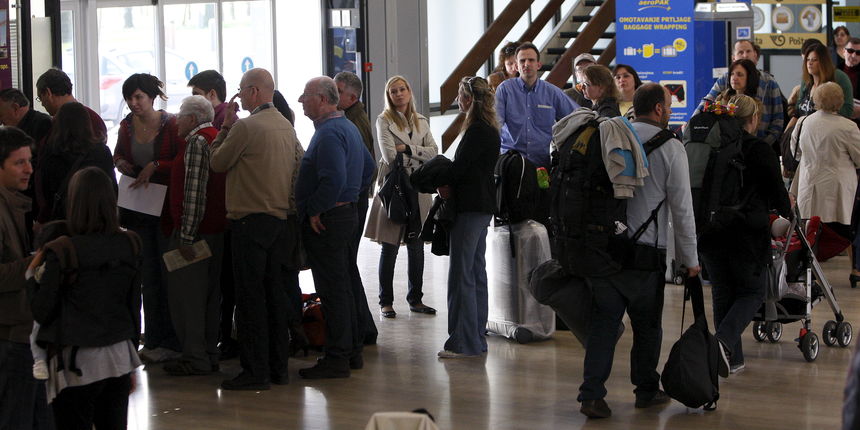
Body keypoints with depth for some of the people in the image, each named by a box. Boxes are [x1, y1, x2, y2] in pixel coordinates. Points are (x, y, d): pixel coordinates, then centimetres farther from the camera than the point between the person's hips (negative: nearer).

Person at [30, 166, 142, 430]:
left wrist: (36, 276, 9)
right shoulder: (130, 246, 0)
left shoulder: (62, 252, -13)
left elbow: (42, 312, -8)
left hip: (76, 363, -4)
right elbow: (134, 306, 8)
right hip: (120, 358, 4)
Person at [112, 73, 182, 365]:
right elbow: (118, 154, 23)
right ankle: (154, 341, 15)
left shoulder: (171, 125, -10)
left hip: (167, 207, -5)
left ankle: (171, 343, 4)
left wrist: (156, 166, -20)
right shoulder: (127, 126, 7)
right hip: (138, 209, 5)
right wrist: (120, 163, 2)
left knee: (168, 274, -2)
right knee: (148, 277, 9)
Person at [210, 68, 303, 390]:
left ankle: (255, 371, -3)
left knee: (250, 296, -4)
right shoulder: (286, 126, 10)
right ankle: (278, 367, 17)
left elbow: (217, 163, -4)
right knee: (275, 293, 13)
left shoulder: (246, 126, -14)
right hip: (282, 218, 8)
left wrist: (226, 126, 6)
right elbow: (300, 166, 16)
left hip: (251, 221, -8)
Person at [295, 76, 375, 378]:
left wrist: (315, 211, -18)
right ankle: (353, 351, 23)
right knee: (342, 287, 16)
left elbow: (333, 180, -29)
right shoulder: (348, 127, 15)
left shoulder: (329, 133, -18)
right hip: (346, 212, 11)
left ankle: (337, 359, -2)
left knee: (332, 289, -6)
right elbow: (368, 167, 25)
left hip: (326, 220, -11)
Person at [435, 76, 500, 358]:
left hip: (470, 207, -11)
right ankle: (477, 338, 20)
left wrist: (445, 186, 1)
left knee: (461, 276, -8)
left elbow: (460, 168, -17)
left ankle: (464, 342, -7)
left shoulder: (476, 131, -16)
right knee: (477, 272, 14)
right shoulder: (490, 129, 15)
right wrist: (449, 184, 3)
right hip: (484, 205, 11)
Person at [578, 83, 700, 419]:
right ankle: (646, 389, 24)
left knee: (603, 320, 4)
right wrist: (690, 259, 3)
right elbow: (682, 207, -4)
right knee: (647, 322, 12)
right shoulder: (670, 147, -5)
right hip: (646, 249, -3)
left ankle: (592, 394, -3)